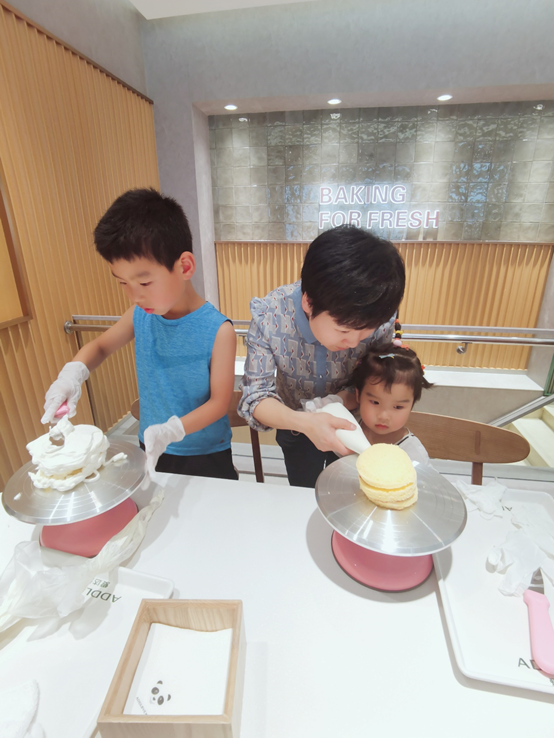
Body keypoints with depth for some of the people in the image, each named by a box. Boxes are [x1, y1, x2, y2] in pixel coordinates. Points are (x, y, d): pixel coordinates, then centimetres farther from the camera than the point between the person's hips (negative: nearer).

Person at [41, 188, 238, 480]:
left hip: (205, 458, -4)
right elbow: (101, 345, 8)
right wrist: (73, 371, -11)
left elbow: (219, 402, -18)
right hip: (150, 453, 4)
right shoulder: (141, 315, -9)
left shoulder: (218, 331, -24)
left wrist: (171, 430, -31)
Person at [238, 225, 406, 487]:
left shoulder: (379, 318, -31)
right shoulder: (269, 315, -34)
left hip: (351, 425, 1)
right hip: (295, 426, 0)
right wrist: (303, 421, -48)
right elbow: (254, 396, -29)